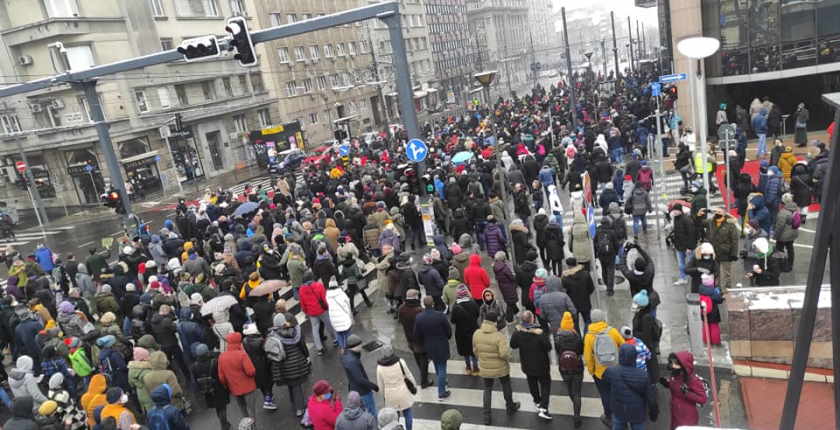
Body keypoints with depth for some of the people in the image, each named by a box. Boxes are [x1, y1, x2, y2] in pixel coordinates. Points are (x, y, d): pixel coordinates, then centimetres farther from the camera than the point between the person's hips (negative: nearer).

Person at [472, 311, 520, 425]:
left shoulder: (477, 334, -12)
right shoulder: (499, 336, -26)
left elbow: (475, 350, -1)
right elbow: (504, 354, -31)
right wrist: (508, 358, -9)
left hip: (485, 368, 2)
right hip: (501, 368, -2)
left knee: (487, 390, 18)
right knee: (506, 386, 24)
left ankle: (487, 416, 17)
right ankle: (510, 407, 45)